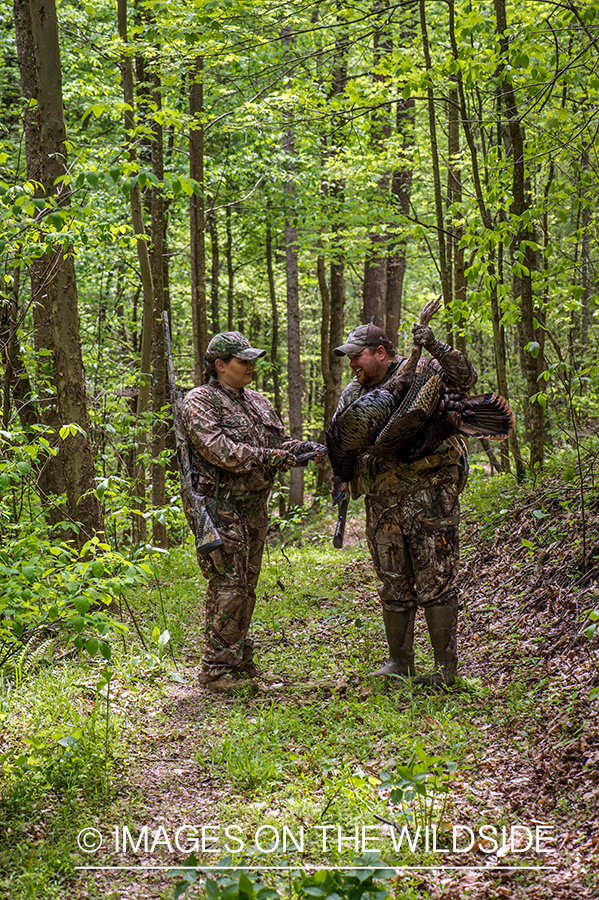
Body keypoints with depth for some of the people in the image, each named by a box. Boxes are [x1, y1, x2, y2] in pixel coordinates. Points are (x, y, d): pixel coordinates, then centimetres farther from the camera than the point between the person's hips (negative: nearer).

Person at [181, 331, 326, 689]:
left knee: (247, 585, 13)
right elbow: (217, 449, -21)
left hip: (255, 508, 8)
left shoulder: (257, 401, 16)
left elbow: (279, 442, 18)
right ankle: (214, 667, -4)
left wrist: (307, 448, -2)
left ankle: (238, 656, 24)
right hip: (221, 507, -8)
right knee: (228, 586, -10)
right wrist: (266, 457, -25)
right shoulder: (200, 401, -8)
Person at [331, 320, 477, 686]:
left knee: (435, 581, -4)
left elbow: (465, 377, -13)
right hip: (382, 505, 6)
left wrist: (435, 347, -24)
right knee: (394, 586, 12)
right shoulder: (353, 394, 15)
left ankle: (447, 666, 4)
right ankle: (399, 661, 23)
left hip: (429, 495, -6)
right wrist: (340, 477, 4)